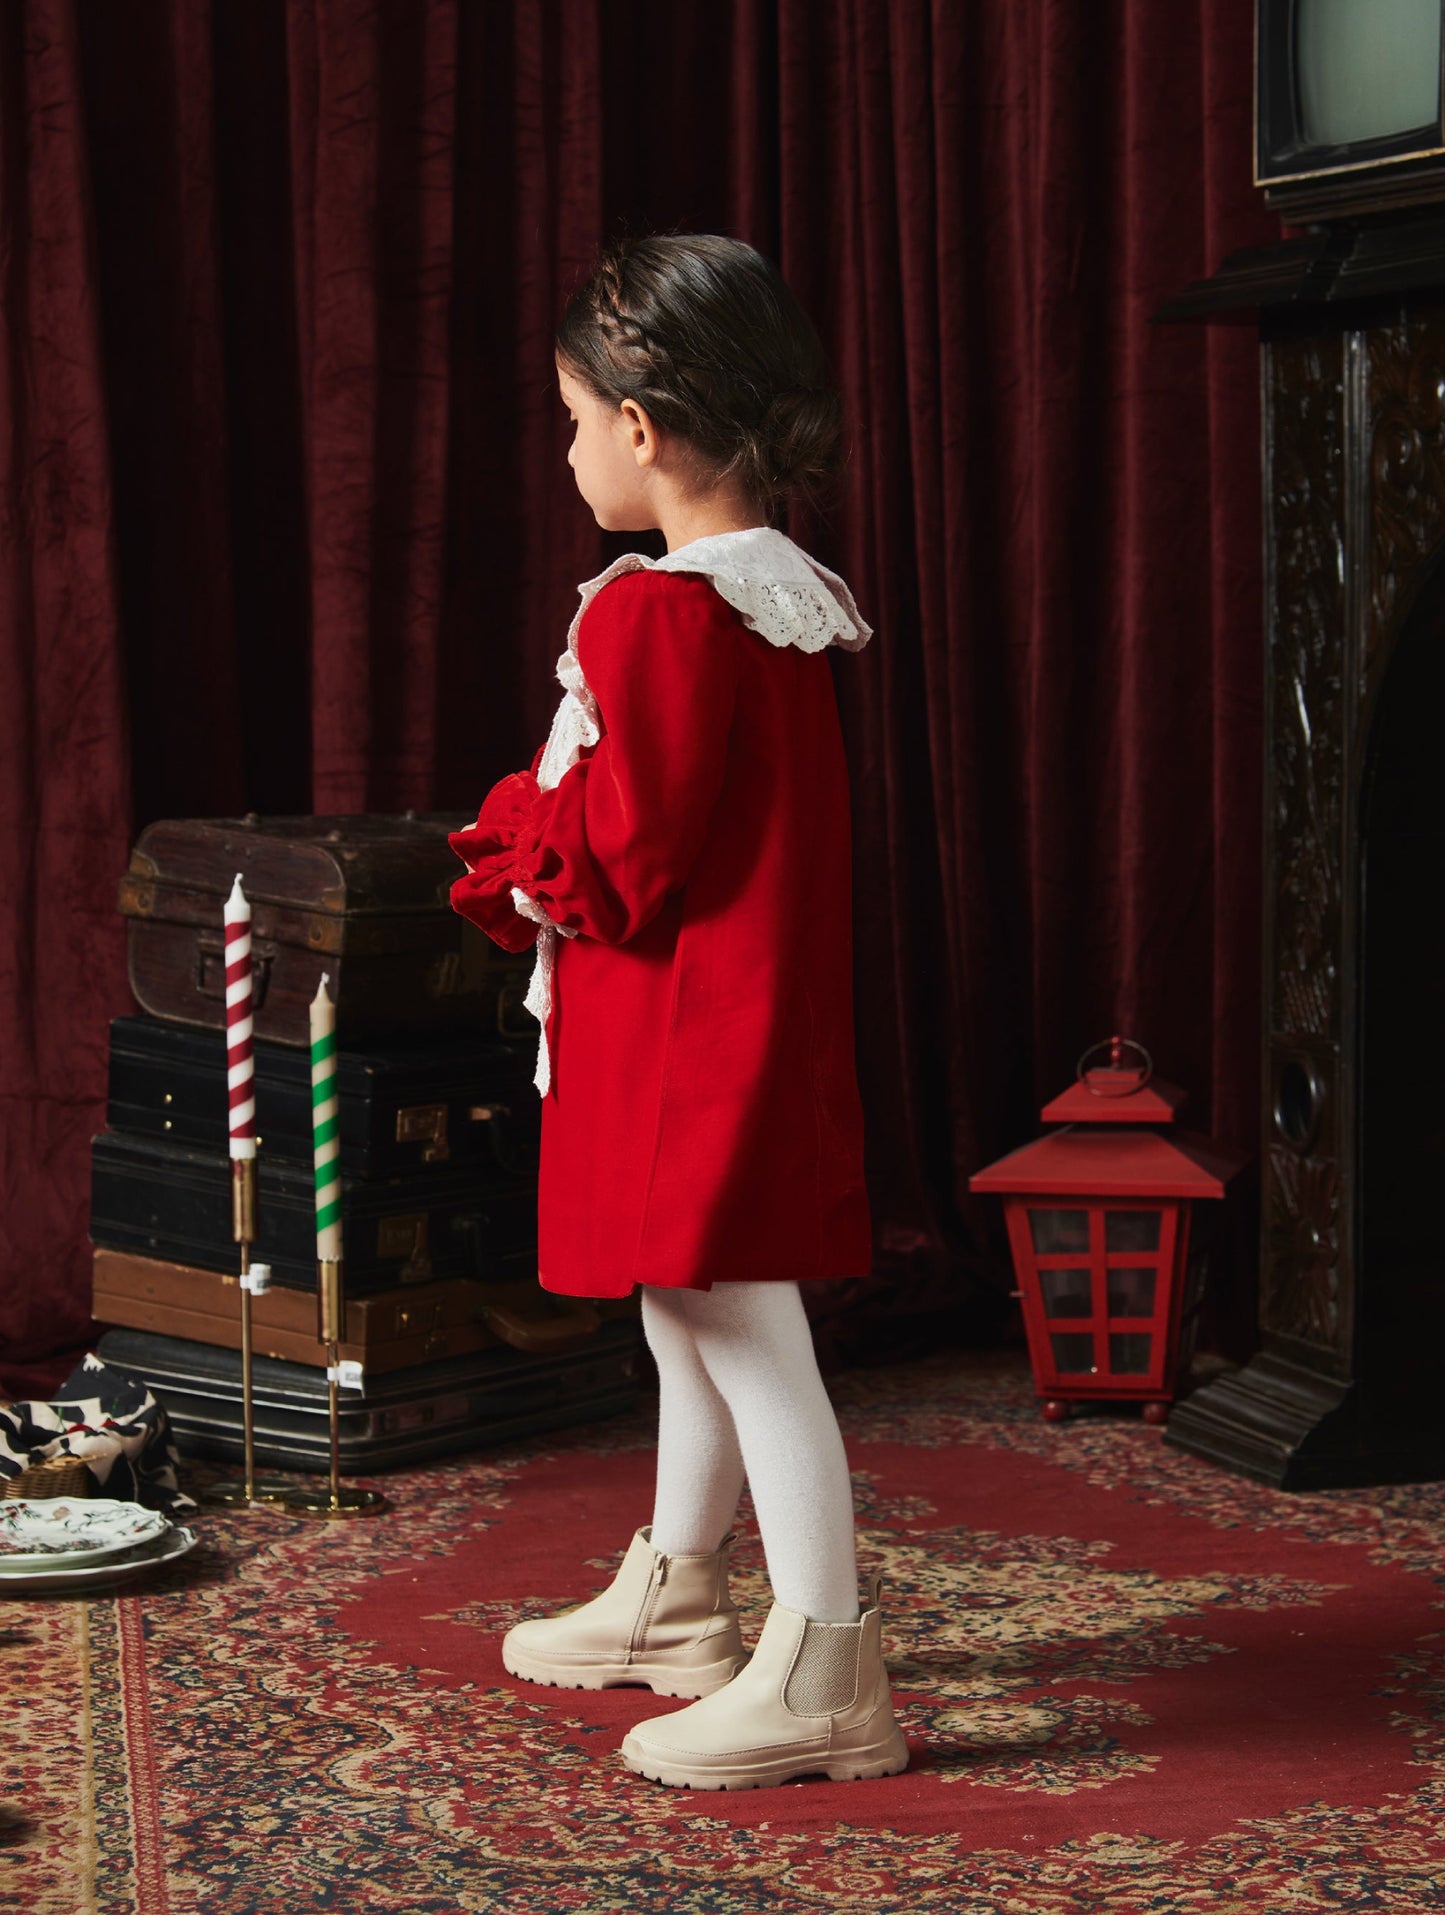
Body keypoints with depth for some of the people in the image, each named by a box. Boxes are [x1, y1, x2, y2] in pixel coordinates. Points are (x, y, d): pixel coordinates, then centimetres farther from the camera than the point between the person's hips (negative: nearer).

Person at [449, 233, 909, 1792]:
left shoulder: (655, 612, -19)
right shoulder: (782, 599, 10)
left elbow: (620, 854, -20)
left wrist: (511, 860, -1)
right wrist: (538, 852, 14)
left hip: (685, 1037, -10)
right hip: (751, 1013, 10)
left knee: (741, 1333, -6)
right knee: (691, 1313, 21)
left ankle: (822, 1673, -3)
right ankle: (674, 1601, 36)